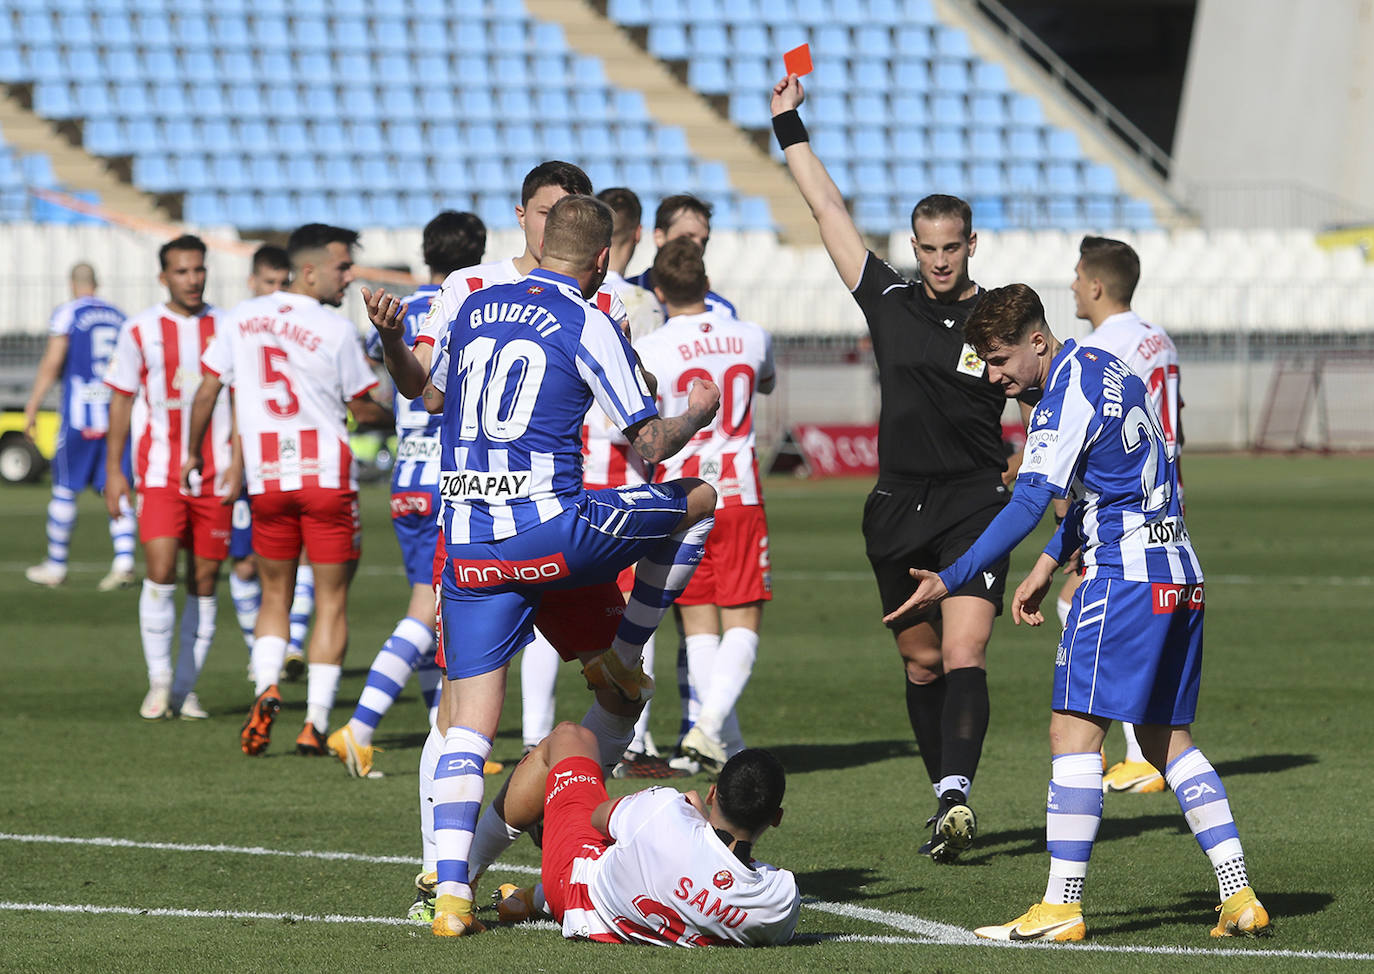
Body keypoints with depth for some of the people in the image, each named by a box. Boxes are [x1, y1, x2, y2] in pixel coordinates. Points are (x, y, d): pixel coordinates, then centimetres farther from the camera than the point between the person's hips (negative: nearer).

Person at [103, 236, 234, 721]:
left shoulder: (225, 329, 6)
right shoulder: (140, 330, 3)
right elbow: (121, 401, 7)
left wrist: (236, 462, -3)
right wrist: (113, 470, 3)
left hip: (213, 475, 2)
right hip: (159, 472, -2)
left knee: (205, 580, 2)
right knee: (161, 571, -14)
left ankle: (186, 688, 11)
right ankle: (158, 682, -4)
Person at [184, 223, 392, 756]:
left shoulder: (243, 318, 4)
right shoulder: (336, 330, -8)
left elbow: (207, 391, 8)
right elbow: (364, 410, 0)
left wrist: (192, 455, 22)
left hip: (267, 477, 3)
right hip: (327, 474, -3)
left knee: (275, 595, 16)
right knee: (331, 601, 5)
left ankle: (266, 688, -9)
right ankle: (315, 723, -1)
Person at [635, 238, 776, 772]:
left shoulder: (648, 351, -8)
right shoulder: (752, 338, 3)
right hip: (738, 496, 1)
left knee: (699, 625, 8)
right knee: (743, 623, 3)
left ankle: (729, 746, 6)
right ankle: (710, 724, -18)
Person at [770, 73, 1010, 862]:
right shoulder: (889, 302, 7)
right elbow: (829, 210, 8)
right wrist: (790, 127, 7)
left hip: (976, 503, -4)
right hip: (899, 506, 4)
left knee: (963, 653, -18)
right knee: (921, 664, 8)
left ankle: (955, 796, -30)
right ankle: (951, 807, 18)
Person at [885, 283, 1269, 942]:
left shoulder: (1065, 395, -13)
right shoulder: (1102, 367, 17)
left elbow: (1029, 506, -20)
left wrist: (951, 580, -19)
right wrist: (1045, 569, 25)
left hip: (1124, 573, -10)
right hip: (1179, 572, 10)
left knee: (1074, 731, -9)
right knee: (1167, 739, 12)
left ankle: (1062, 907, -13)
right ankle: (1239, 896, 5)